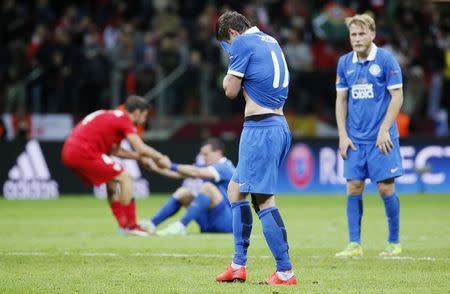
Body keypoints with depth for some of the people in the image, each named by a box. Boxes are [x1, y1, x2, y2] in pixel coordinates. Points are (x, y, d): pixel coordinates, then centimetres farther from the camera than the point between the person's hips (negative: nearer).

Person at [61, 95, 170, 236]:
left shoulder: (112, 117, 23)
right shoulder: (124, 120, -4)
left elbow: (114, 150, 23)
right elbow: (141, 148, -12)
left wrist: (140, 157, 19)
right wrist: (160, 157, 4)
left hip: (70, 152, 9)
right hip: (84, 152, -9)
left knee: (112, 180, 22)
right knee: (125, 178, -2)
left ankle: (124, 225, 21)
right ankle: (131, 226, -1)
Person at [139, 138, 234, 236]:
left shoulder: (225, 167, -11)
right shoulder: (208, 168, 15)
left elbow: (197, 173, -25)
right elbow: (180, 173, 7)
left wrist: (171, 166, -26)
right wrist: (157, 168, -4)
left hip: (227, 222, -9)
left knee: (207, 187, -29)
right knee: (183, 192, 3)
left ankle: (180, 226, -34)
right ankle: (151, 224, -8)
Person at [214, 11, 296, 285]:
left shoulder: (243, 43, -7)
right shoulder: (271, 42, 18)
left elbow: (231, 90, -4)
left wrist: (231, 74, 14)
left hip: (261, 128, -10)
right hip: (279, 126, 10)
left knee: (264, 199, -9)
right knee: (236, 190, 17)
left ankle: (285, 272, -12)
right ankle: (239, 265, 18)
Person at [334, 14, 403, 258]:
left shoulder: (386, 60, -6)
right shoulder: (345, 63, 7)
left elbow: (397, 96, -7)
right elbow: (341, 100, 12)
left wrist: (384, 130, -13)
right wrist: (343, 135, 4)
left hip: (381, 138, -4)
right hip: (355, 138, 4)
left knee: (385, 187, -3)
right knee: (353, 187, 0)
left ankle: (394, 242, 10)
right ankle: (354, 244, 3)